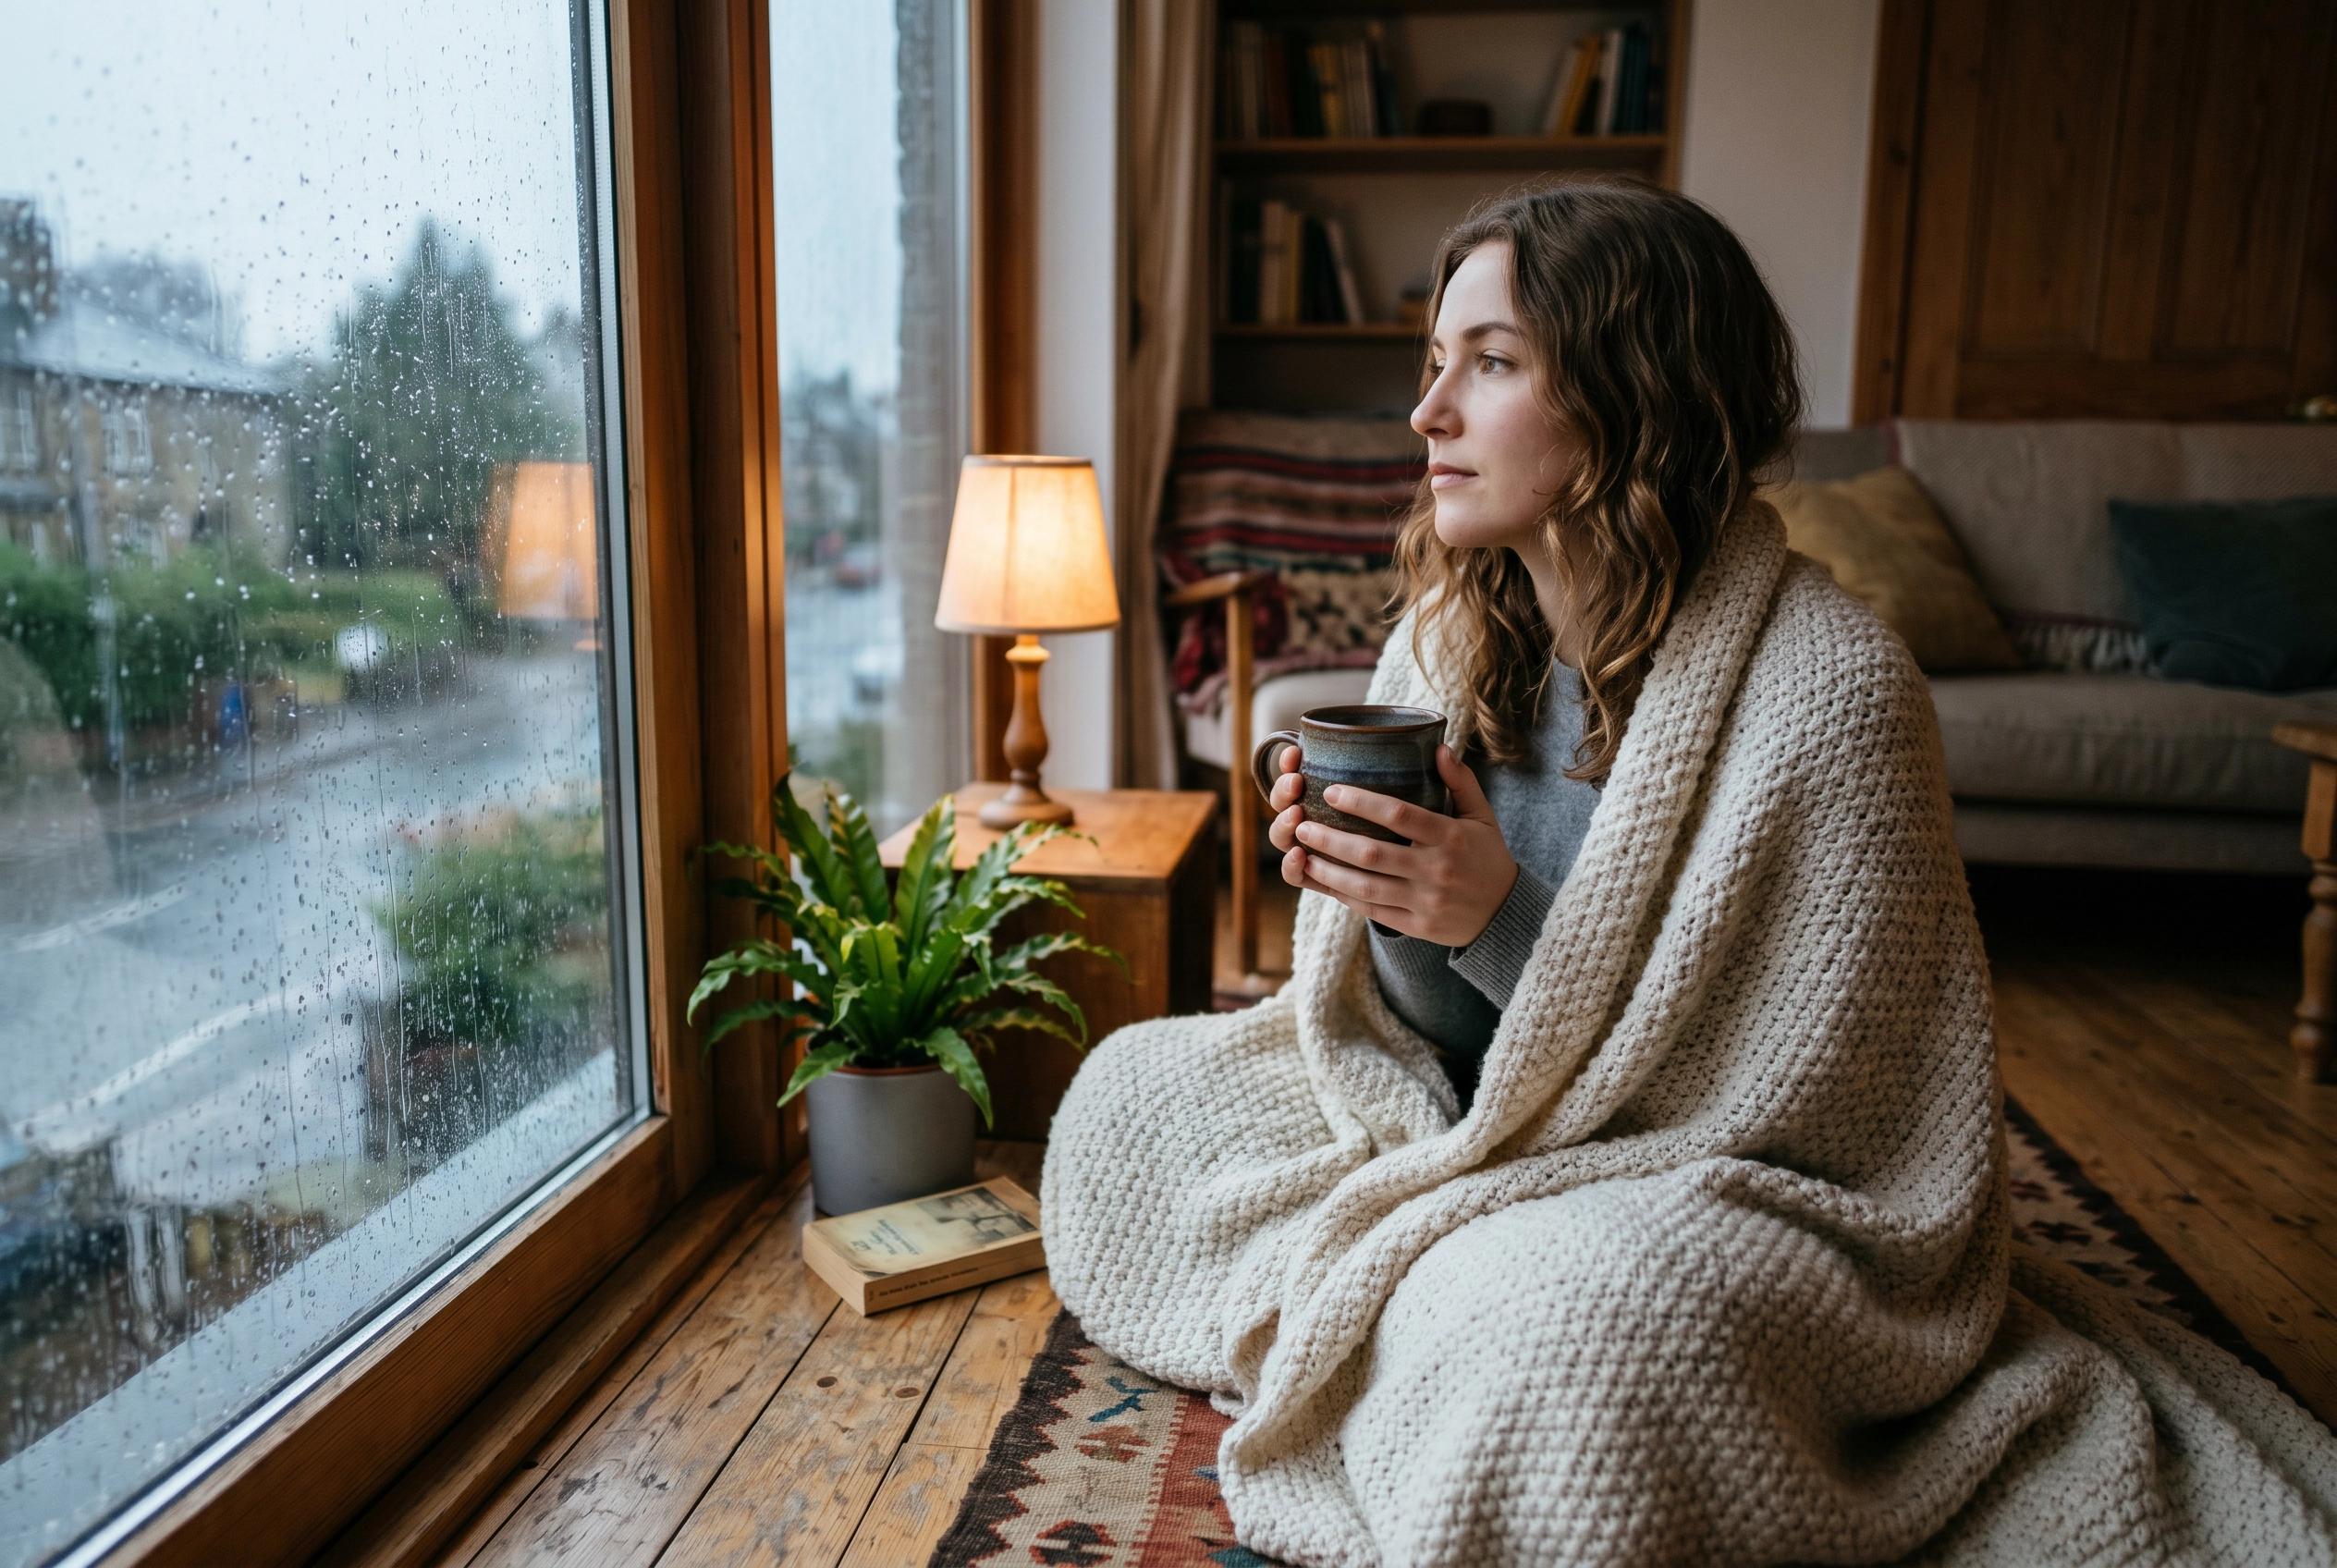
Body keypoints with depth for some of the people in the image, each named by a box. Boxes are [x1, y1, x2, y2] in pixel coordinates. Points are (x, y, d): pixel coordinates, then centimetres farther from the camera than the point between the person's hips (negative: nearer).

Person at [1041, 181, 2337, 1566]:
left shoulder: (1828, 686, -23)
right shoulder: (1452, 635, -3)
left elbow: (1788, 1102, -19)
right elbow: (1440, 1028, 3)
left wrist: (1504, 925, -29)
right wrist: (1381, 907, -19)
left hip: (1740, 1197, -6)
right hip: (1474, 1142, 7)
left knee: (1561, 1310, -38)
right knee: (1135, 1087, 3)